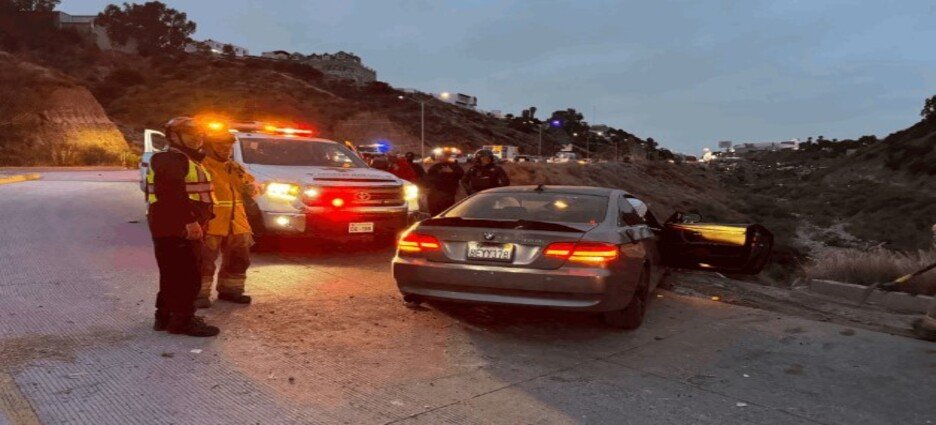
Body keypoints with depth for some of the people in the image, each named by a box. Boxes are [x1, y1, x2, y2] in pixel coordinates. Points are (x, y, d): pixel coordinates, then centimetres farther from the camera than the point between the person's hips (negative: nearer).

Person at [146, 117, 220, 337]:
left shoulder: (188, 161, 22)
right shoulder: (170, 160, -13)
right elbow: (175, 193, -25)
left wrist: (196, 222, 23)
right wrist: (190, 220, -30)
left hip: (183, 227, 11)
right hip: (175, 228, -11)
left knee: (173, 275, 17)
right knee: (186, 275, -9)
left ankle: (165, 316, 26)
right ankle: (183, 320, -3)